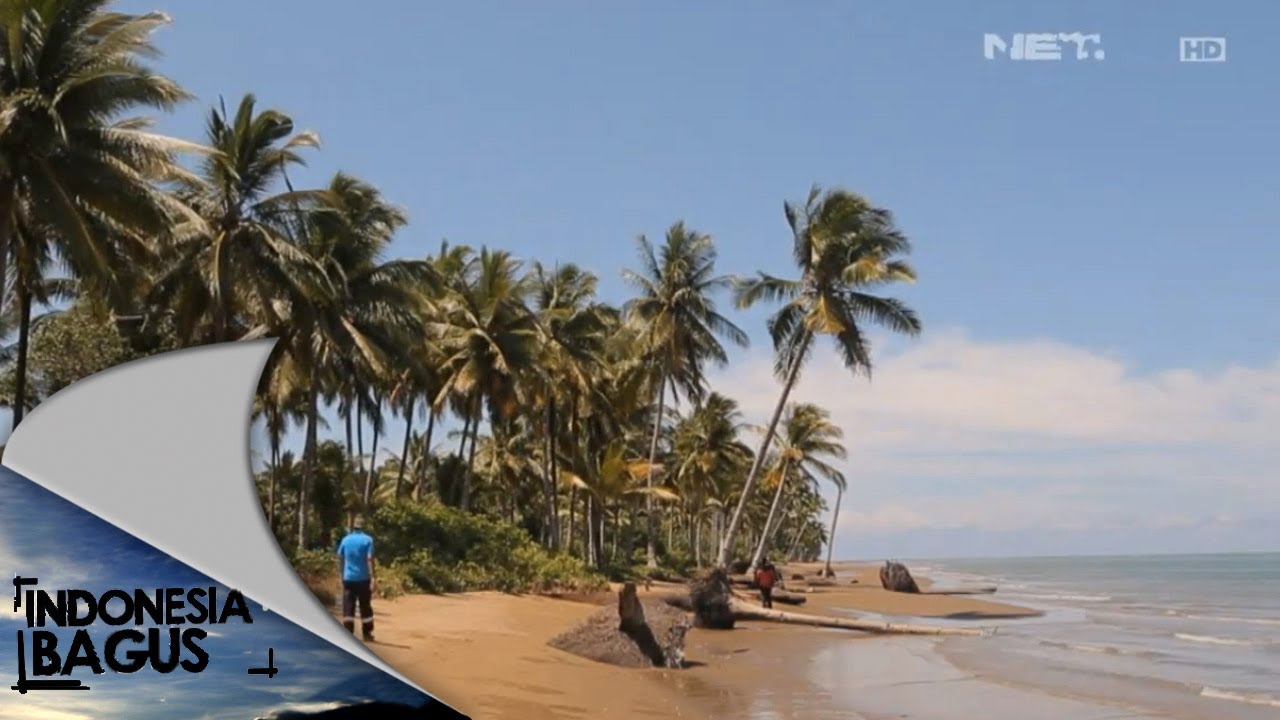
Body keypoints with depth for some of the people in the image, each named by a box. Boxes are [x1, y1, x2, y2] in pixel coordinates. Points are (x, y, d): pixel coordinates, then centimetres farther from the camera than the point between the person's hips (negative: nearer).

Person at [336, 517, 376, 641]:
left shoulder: (346, 540, 4)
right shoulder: (367, 540, -4)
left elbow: (340, 559, 7)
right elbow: (369, 559, -12)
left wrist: (342, 574, 19)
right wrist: (372, 577, -13)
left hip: (348, 578, 2)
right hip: (363, 578, -2)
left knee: (348, 606, 3)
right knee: (365, 606, 9)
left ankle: (348, 633, -5)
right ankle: (367, 633, 12)